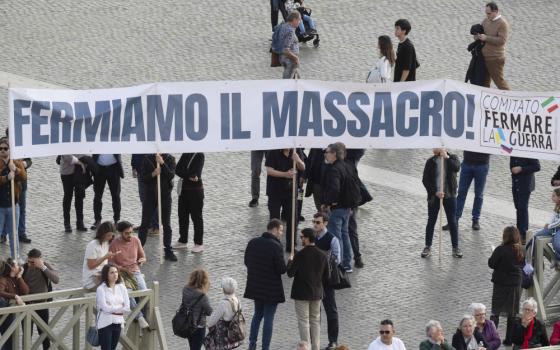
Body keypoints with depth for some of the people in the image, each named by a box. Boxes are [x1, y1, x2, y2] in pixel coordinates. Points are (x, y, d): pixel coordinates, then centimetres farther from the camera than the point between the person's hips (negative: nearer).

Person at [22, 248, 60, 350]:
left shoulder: (45, 266, -8)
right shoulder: (24, 268, -7)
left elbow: (56, 280, -23)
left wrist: (43, 267, -27)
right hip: (27, 305, 1)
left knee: (43, 331, 11)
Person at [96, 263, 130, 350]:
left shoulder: (121, 288, 7)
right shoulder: (101, 289, -7)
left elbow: (127, 307, 0)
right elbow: (105, 307, -16)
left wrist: (112, 308, -9)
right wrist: (119, 307, -6)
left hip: (118, 323, 5)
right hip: (105, 323, -5)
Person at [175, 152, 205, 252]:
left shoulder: (199, 155, -10)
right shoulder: (185, 154, 7)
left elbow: (195, 172, -19)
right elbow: (177, 170, -2)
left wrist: (184, 173, -12)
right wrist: (189, 176, -17)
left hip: (196, 189, -6)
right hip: (184, 188, 6)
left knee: (196, 216, 0)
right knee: (182, 215, 12)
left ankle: (199, 243, 6)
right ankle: (183, 241, 24)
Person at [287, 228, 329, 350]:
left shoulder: (300, 255, -17)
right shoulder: (322, 255, -2)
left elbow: (290, 273, -14)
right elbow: (326, 277, 4)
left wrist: (290, 261, 3)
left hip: (301, 293, -5)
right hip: (317, 293, 5)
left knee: (303, 321, 0)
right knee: (315, 321, 15)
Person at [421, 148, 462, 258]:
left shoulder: (452, 158, -1)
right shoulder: (431, 162, -1)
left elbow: (456, 167, -23)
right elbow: (425, 180, -5)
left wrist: (446, 157, -24)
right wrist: (435, 192, -15)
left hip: (449, 195, -1)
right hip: (434, 196, 1)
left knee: (452, 222, 4)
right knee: (431, 221, 7)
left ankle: (455, 248, 10)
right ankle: (428, 247, 16)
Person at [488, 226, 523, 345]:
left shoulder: (500, 250, -19)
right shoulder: (521, 250, -4)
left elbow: (491, 264, -12)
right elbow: (522, 265, 8)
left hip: (501, 284, -4)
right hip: (516, 284, 4)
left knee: (495, 312, 6)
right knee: (512, 313, 12)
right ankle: (510, 339, 15)